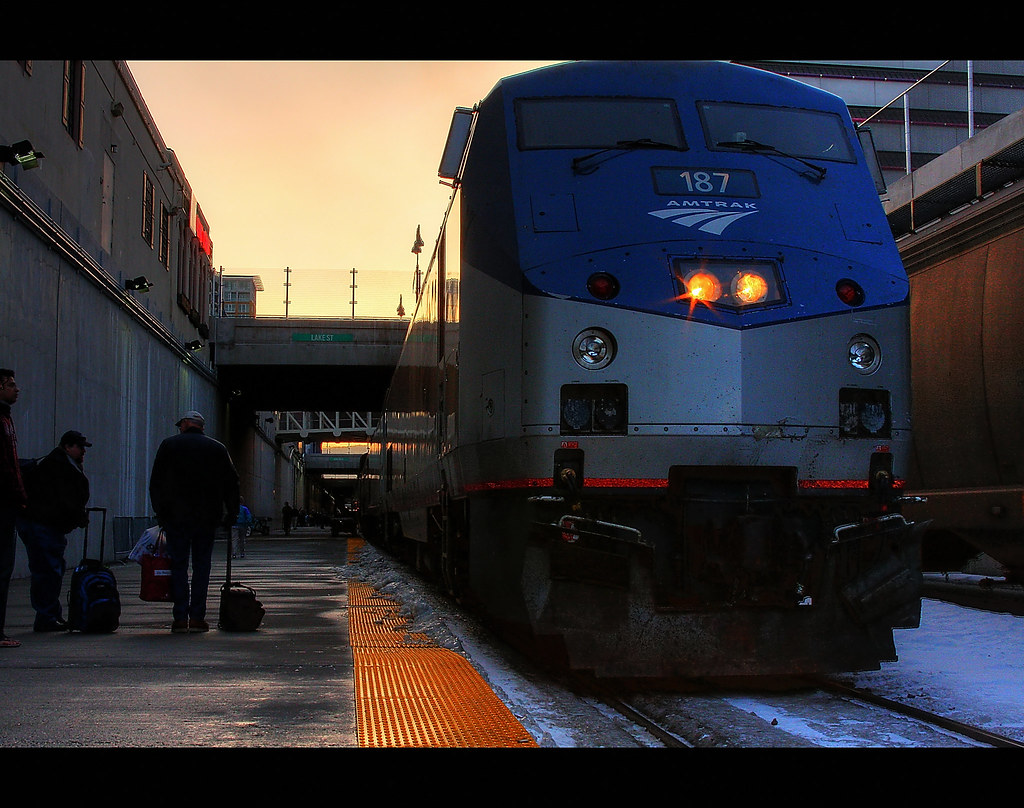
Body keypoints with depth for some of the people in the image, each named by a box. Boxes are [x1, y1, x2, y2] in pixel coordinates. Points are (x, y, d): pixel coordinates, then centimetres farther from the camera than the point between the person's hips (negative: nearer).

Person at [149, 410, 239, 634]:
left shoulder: (169, 445, 4)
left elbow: (156, 483, 5)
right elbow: (232, 483, 8)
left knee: (178, 565, 3)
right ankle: (197, 617, 2)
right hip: (207, 517, 1)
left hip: (176, 516, -1)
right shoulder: (217, 448, 8)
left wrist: (160, 512, 11)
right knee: (202, 566, 6)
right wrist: (231, 515, 12)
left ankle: (180, 618, -1)